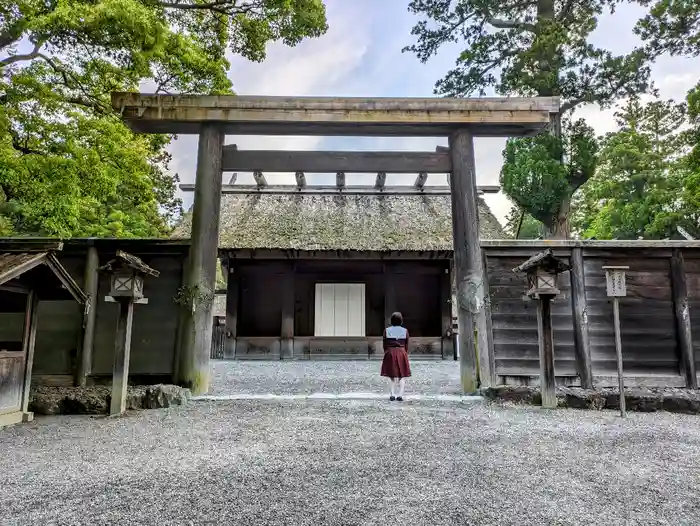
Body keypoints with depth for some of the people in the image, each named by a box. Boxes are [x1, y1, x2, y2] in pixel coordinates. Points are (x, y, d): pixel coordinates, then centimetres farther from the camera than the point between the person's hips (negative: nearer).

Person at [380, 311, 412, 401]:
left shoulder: (386, 330, -1)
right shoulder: (405, 331, 0)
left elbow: (385, 345, 3)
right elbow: (406, 345, 5)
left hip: (390, 353, 1)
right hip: (401, 353, -1)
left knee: (392, 376, 10)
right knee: (402, 376, 6)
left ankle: (393, 395, 7)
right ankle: (400, 395, 2)